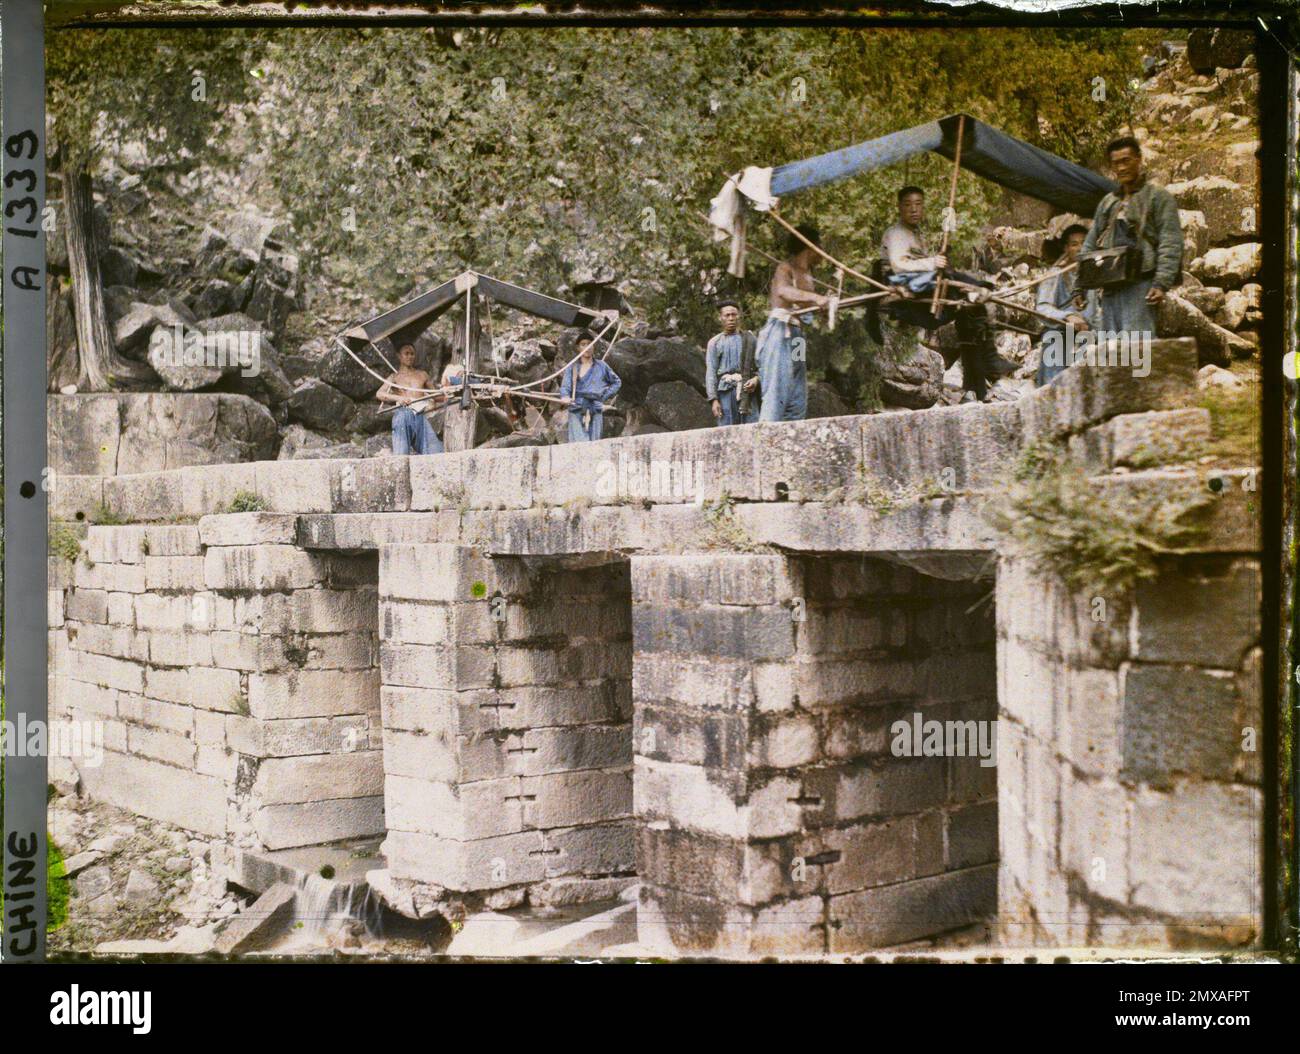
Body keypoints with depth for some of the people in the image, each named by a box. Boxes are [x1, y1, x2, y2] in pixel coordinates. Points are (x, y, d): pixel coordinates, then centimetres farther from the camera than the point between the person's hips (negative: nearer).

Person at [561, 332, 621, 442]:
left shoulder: (601, 366, 14)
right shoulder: (572, 367, 12)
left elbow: (617, 382, 25)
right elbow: (565, 385, 0)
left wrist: (604, 397, 12)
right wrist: (565, 397, -23)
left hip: (595, 410, 1)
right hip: (576, 410, -1)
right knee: (578, 446, -15)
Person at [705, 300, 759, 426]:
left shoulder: (750, 337, 14)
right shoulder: (715, 342, 12)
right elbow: (710, 373, 6)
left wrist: (756, 378, -12)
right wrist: (714, 399, -4)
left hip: (747, 389, 0)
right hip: (726, 390, 0)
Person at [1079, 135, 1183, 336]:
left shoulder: (1158, 196, 3)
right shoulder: (1107, 202, 22)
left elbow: (1170, 244, -6)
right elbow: (1090, 245, 23)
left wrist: (1162, 283, -17)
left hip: (1141, 284, -6)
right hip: (1110, 287, 6)